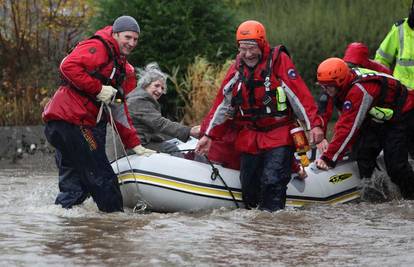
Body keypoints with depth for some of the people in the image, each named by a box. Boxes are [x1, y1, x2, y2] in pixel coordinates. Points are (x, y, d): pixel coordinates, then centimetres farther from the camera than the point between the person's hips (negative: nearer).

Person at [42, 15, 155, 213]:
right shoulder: (97, 47, -4)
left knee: (73, 185, 11)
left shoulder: (123, 68, 25)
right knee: (103, 180, -5)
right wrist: (98, 89, -19)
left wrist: (135, 145, 19)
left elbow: (119, 111, 26)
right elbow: (68, 66, -21)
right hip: (71, 120, -10)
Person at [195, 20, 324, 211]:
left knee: (272, 182, -17)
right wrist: (209, 136, 11)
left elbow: (300, 95, -13)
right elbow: (222, 104, 12)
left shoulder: (279, 61, -8)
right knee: (248, 186, 8)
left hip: (279, 137, -5)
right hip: (249, 138, 5)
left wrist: (314, 124, -19)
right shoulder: (237, 68, 7)